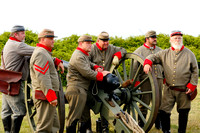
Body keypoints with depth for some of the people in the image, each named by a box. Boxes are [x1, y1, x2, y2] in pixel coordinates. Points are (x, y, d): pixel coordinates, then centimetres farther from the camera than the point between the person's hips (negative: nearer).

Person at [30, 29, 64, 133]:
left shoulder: (45, 53, 18)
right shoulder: (40, 54, -15)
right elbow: (43, 78, -23)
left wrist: (58, 61, 20)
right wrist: (52, 96, -26)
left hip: (48, 96, 11)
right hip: (45, 95, -11)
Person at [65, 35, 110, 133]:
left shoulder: (84, 55, 21)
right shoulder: (78, 56, -14)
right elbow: (87, 73, -18)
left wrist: (96, 67, 8)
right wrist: (101, 75, -8)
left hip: (83, 90, 11)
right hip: (76, 90, -11)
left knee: (85, 117, 16)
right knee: (73, 118, -8)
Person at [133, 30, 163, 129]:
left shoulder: (160, 51, 17)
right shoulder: (139, 51, 2)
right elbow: (134, 67, 0)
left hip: (158, 79, 4)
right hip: (146, 80, -4)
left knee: (159, 103, 7)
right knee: (144, 103, -3)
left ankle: (158, 123, 20)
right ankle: (141, 124, 6)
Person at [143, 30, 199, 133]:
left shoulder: (189, 54, 1)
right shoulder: (165, 53, 5)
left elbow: (195, 71, 3)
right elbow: (153, 57, 5)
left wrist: (192, 85, -5)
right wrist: (147, 63, -19)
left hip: (184, 90, -1)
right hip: (169, 89, 1)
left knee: (183, 112, 9)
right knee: (164, 110, -1)